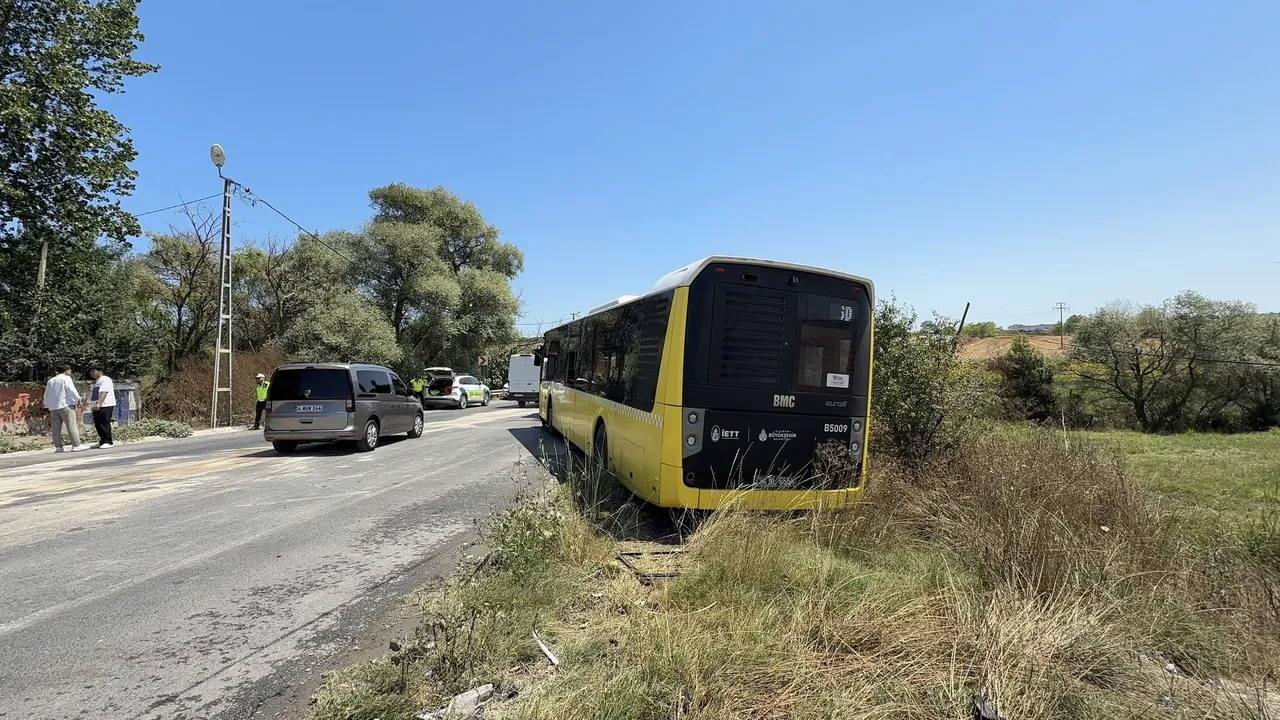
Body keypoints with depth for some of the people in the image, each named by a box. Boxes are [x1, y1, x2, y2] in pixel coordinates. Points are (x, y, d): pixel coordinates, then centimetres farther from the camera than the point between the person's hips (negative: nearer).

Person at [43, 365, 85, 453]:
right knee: (72, 426, -7)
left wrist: (47, 406, 24)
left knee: (56, 428, 6)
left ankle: (57, 446, 6)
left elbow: (46, 395, 19)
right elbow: (72, 390, -9)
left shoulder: (50, 381, 17)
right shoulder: (66, 378, -2)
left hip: (53, 407, 7)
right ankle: (76, 445, -11)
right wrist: (78, 400, 1)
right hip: (65, 405, -7)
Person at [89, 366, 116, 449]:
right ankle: (102, 441, 14)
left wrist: (98, 403, -30)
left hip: (105, 406, -10)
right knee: (98, 425, 8)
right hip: (96, 407, 10)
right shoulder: (96, 381, 24)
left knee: (105, 424, -11)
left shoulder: (105, 379, -8)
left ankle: (107, 442, -10)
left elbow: (104, 392, -20)